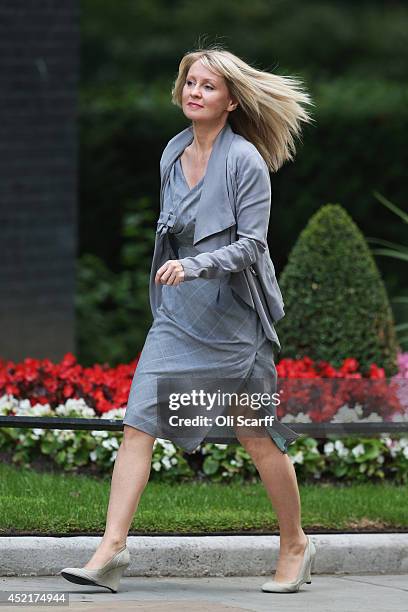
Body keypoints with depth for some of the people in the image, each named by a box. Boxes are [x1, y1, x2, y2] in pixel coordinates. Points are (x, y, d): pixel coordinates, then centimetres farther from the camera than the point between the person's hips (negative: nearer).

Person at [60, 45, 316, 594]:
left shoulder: (246, 162, -11)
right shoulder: (173, 155, 9)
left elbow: (250, 244, -15)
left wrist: (195, 265, -27)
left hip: (233, 316, -6)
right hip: (179, 316, 6)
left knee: (258, 438, 3)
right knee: (138, 424, -7)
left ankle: (296, 546, 21)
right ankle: (112, 549, -10)